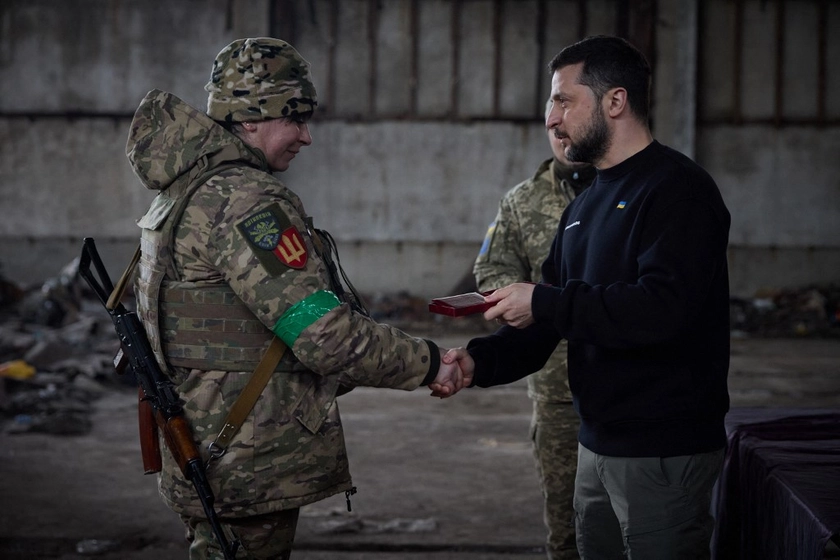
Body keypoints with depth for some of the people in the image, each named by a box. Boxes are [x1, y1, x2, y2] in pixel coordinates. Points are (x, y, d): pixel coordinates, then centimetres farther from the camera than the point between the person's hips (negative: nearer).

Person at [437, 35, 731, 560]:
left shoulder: (677, 189, -13)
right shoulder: (585, 204, 15)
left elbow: (665, 308, -28)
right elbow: (545, 322, 15)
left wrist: (545, 303, -21)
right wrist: (481, 360, -3)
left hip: (664, 454, -9)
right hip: (597, 446, 9)